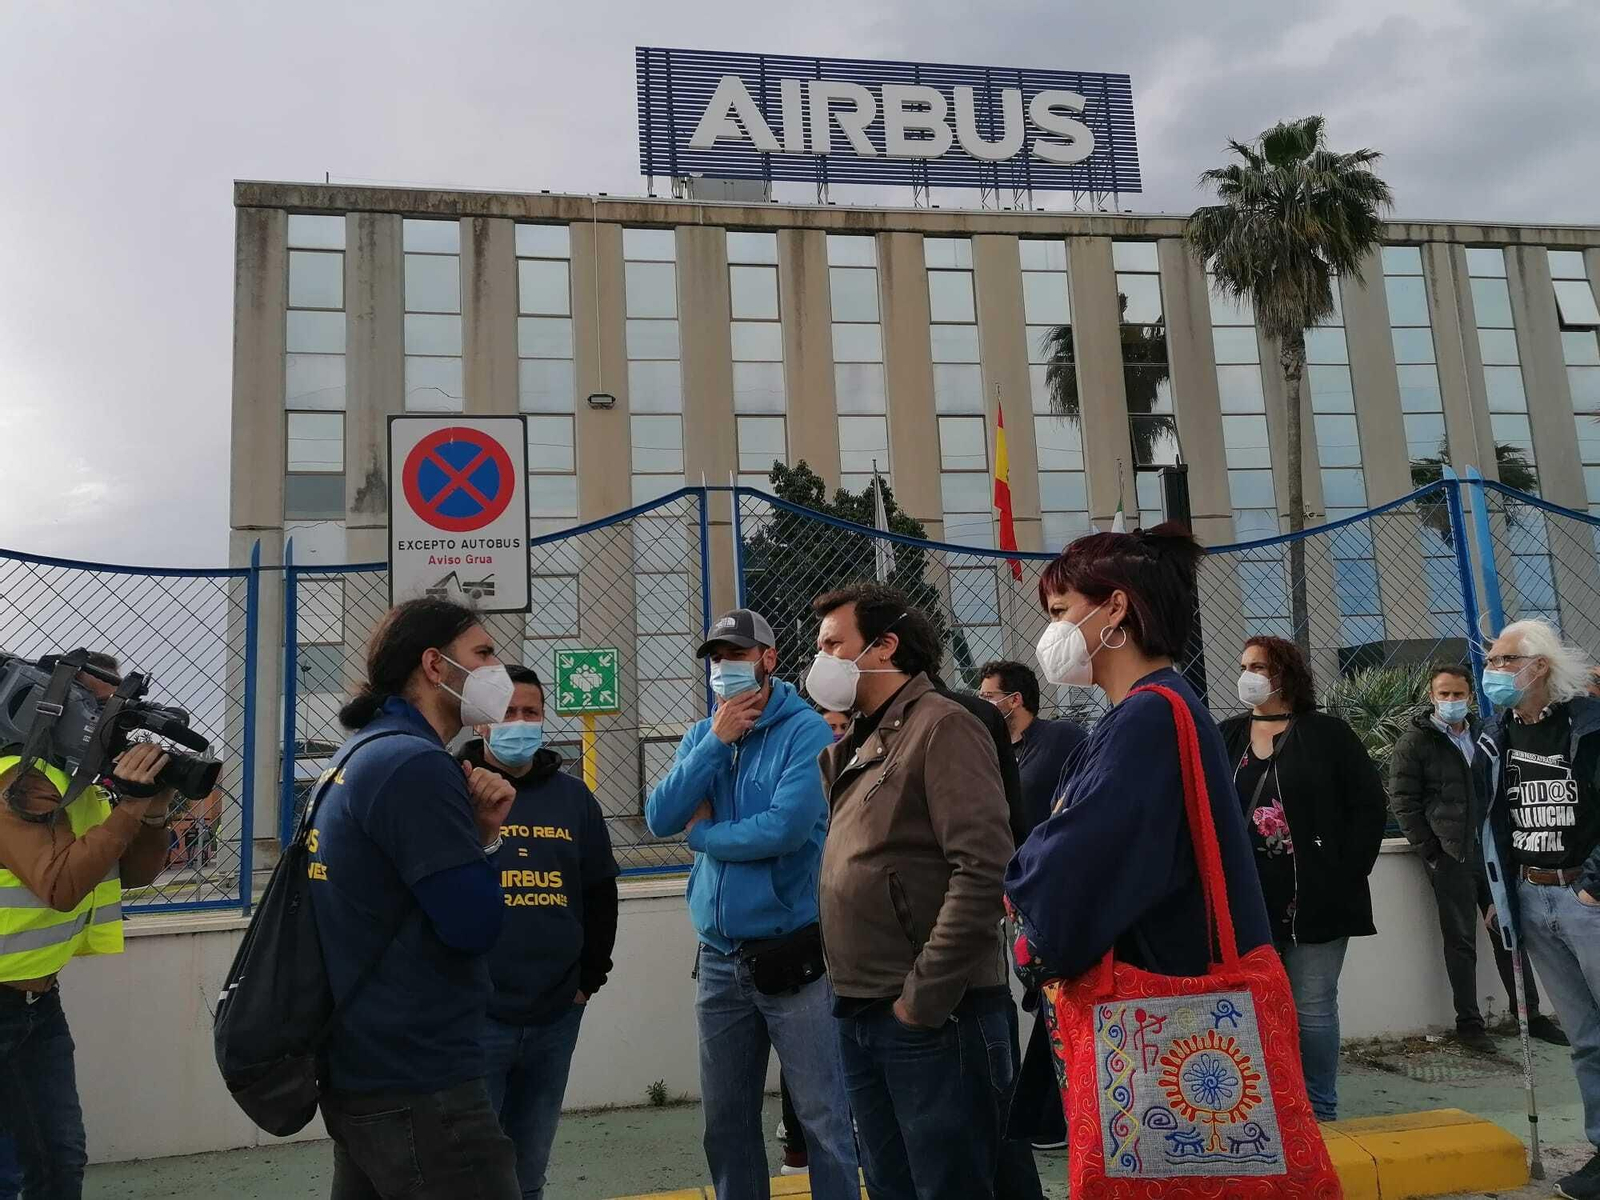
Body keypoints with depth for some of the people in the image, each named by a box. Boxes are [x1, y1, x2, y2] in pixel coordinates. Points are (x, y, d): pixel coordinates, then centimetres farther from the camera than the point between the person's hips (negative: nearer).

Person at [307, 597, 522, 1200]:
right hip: (418, 1087, -10)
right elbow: (474, 926, -21)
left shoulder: (362, 753, 12)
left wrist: (480, 830, -5)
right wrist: (485, 833, -5)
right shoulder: (415, 763, -19)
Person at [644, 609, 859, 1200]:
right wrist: (717, 741, -12)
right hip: (718, 958, 6)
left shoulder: (807, 731, -10)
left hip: (792, 953, -6)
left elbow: (787, 828, -23)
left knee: (824, 1118, 2)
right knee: (727, 1119, 17)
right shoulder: (702, 734, 9)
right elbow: (660, 818, -4)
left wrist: (703, 834, -7)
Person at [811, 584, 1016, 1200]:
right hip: (860, 1016, 8)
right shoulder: (858, 745, 15)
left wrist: (922, 998, -19)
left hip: (932, 1017, -8)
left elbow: (983, 870, -20)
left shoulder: (942, 726, -11)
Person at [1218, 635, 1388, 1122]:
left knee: (1313, 1008, 4)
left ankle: (1320, 1111, 18)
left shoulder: (1327, 734, -1)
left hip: (1314, 898, -3)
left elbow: (1370, 805, -2)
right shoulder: (1227, 737, 10)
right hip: (1246, 901, 4)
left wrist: (1347, 872, -8)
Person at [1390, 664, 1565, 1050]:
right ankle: (1468, 1022, 12)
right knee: (1460, 941, 2)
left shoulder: (1482, 736, 11)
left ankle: (1530, 1014, 25)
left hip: (1492, 851, 5)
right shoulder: (1414, 742, -6)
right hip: (1450, 857, -5)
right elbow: (1403, 801, -8)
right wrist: (1430, 851, -11)